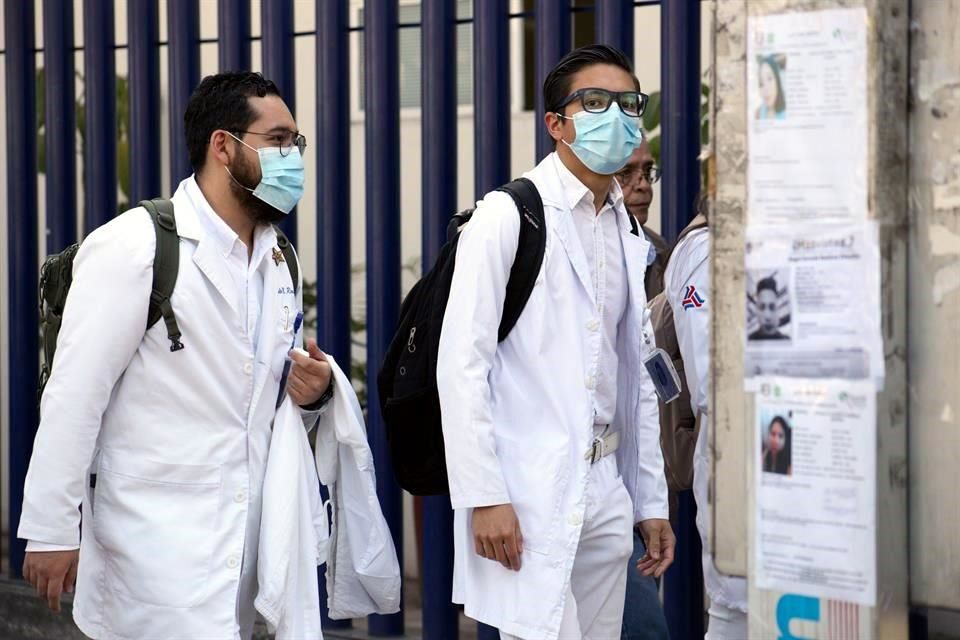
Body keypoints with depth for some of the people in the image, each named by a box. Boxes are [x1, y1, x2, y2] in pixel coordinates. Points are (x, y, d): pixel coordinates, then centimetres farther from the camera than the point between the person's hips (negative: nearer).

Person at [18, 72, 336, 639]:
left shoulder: (280, 263, 12)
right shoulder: (133, 247, -11)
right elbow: (75, 397, -13)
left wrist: (311, 395, -1)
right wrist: (51, 530, -14)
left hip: (244, 543, 7)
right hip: (159, 544, -7)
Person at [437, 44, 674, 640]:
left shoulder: (630, 238, 15)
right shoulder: (508, 215, -6)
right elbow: (462, 363, -11)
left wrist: (652, 501, 16)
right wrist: (483, 497, -16)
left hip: (605, 495, 7)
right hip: (528, 494, -7)